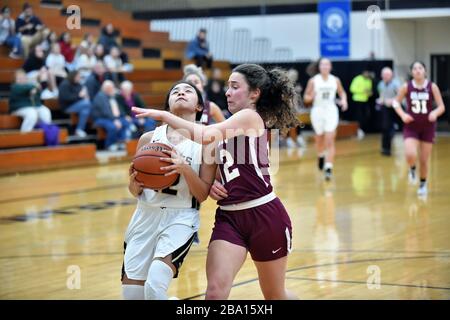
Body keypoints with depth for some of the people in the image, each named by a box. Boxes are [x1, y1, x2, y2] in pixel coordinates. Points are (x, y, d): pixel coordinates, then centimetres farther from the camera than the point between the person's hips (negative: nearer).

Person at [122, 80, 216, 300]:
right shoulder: (149, 139, 5)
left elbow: (202, 195, -4)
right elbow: (136, 193, 13)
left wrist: (185, 169, -21)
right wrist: (134, 183, -10)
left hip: (181, 218, -3)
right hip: (146, 216, 4)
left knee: (154, 286, -24)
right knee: (131, 293, 3)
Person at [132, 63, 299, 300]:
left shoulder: (251, 117, -9)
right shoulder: (231, 126, 17)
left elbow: (206, 135, -25)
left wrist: (163, 115, -21)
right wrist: (210, 183, -2)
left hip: (264, 215, -6)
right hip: (229, 216, 6)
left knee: (275, 296, 11)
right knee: (215, 291, -13)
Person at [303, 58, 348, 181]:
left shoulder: (335, 80, 1)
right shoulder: (313, 81, -3)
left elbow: (342, 92, 18)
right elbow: (306, 98, 2)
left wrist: (344, 100, -2)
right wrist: (311, 97, -20)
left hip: (331, 111, 0)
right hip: (318, 111, 0)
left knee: (330, 141, -10)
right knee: (319, 138, 15)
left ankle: (328, 168, -14)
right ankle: (321, 156, 47)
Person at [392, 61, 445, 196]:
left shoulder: (432, 87, -7)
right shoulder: (406, 87, -7)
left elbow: (441, 107, -4)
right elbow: (396, 102, 5)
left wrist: (435, 113, -26)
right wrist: (403, 115, -11)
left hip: (428, 127, 1)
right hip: (411, 127, 0)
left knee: (424, 160, 7)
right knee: (410, 155, -22)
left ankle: (423, 184, 32)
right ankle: (412, 170, 14)